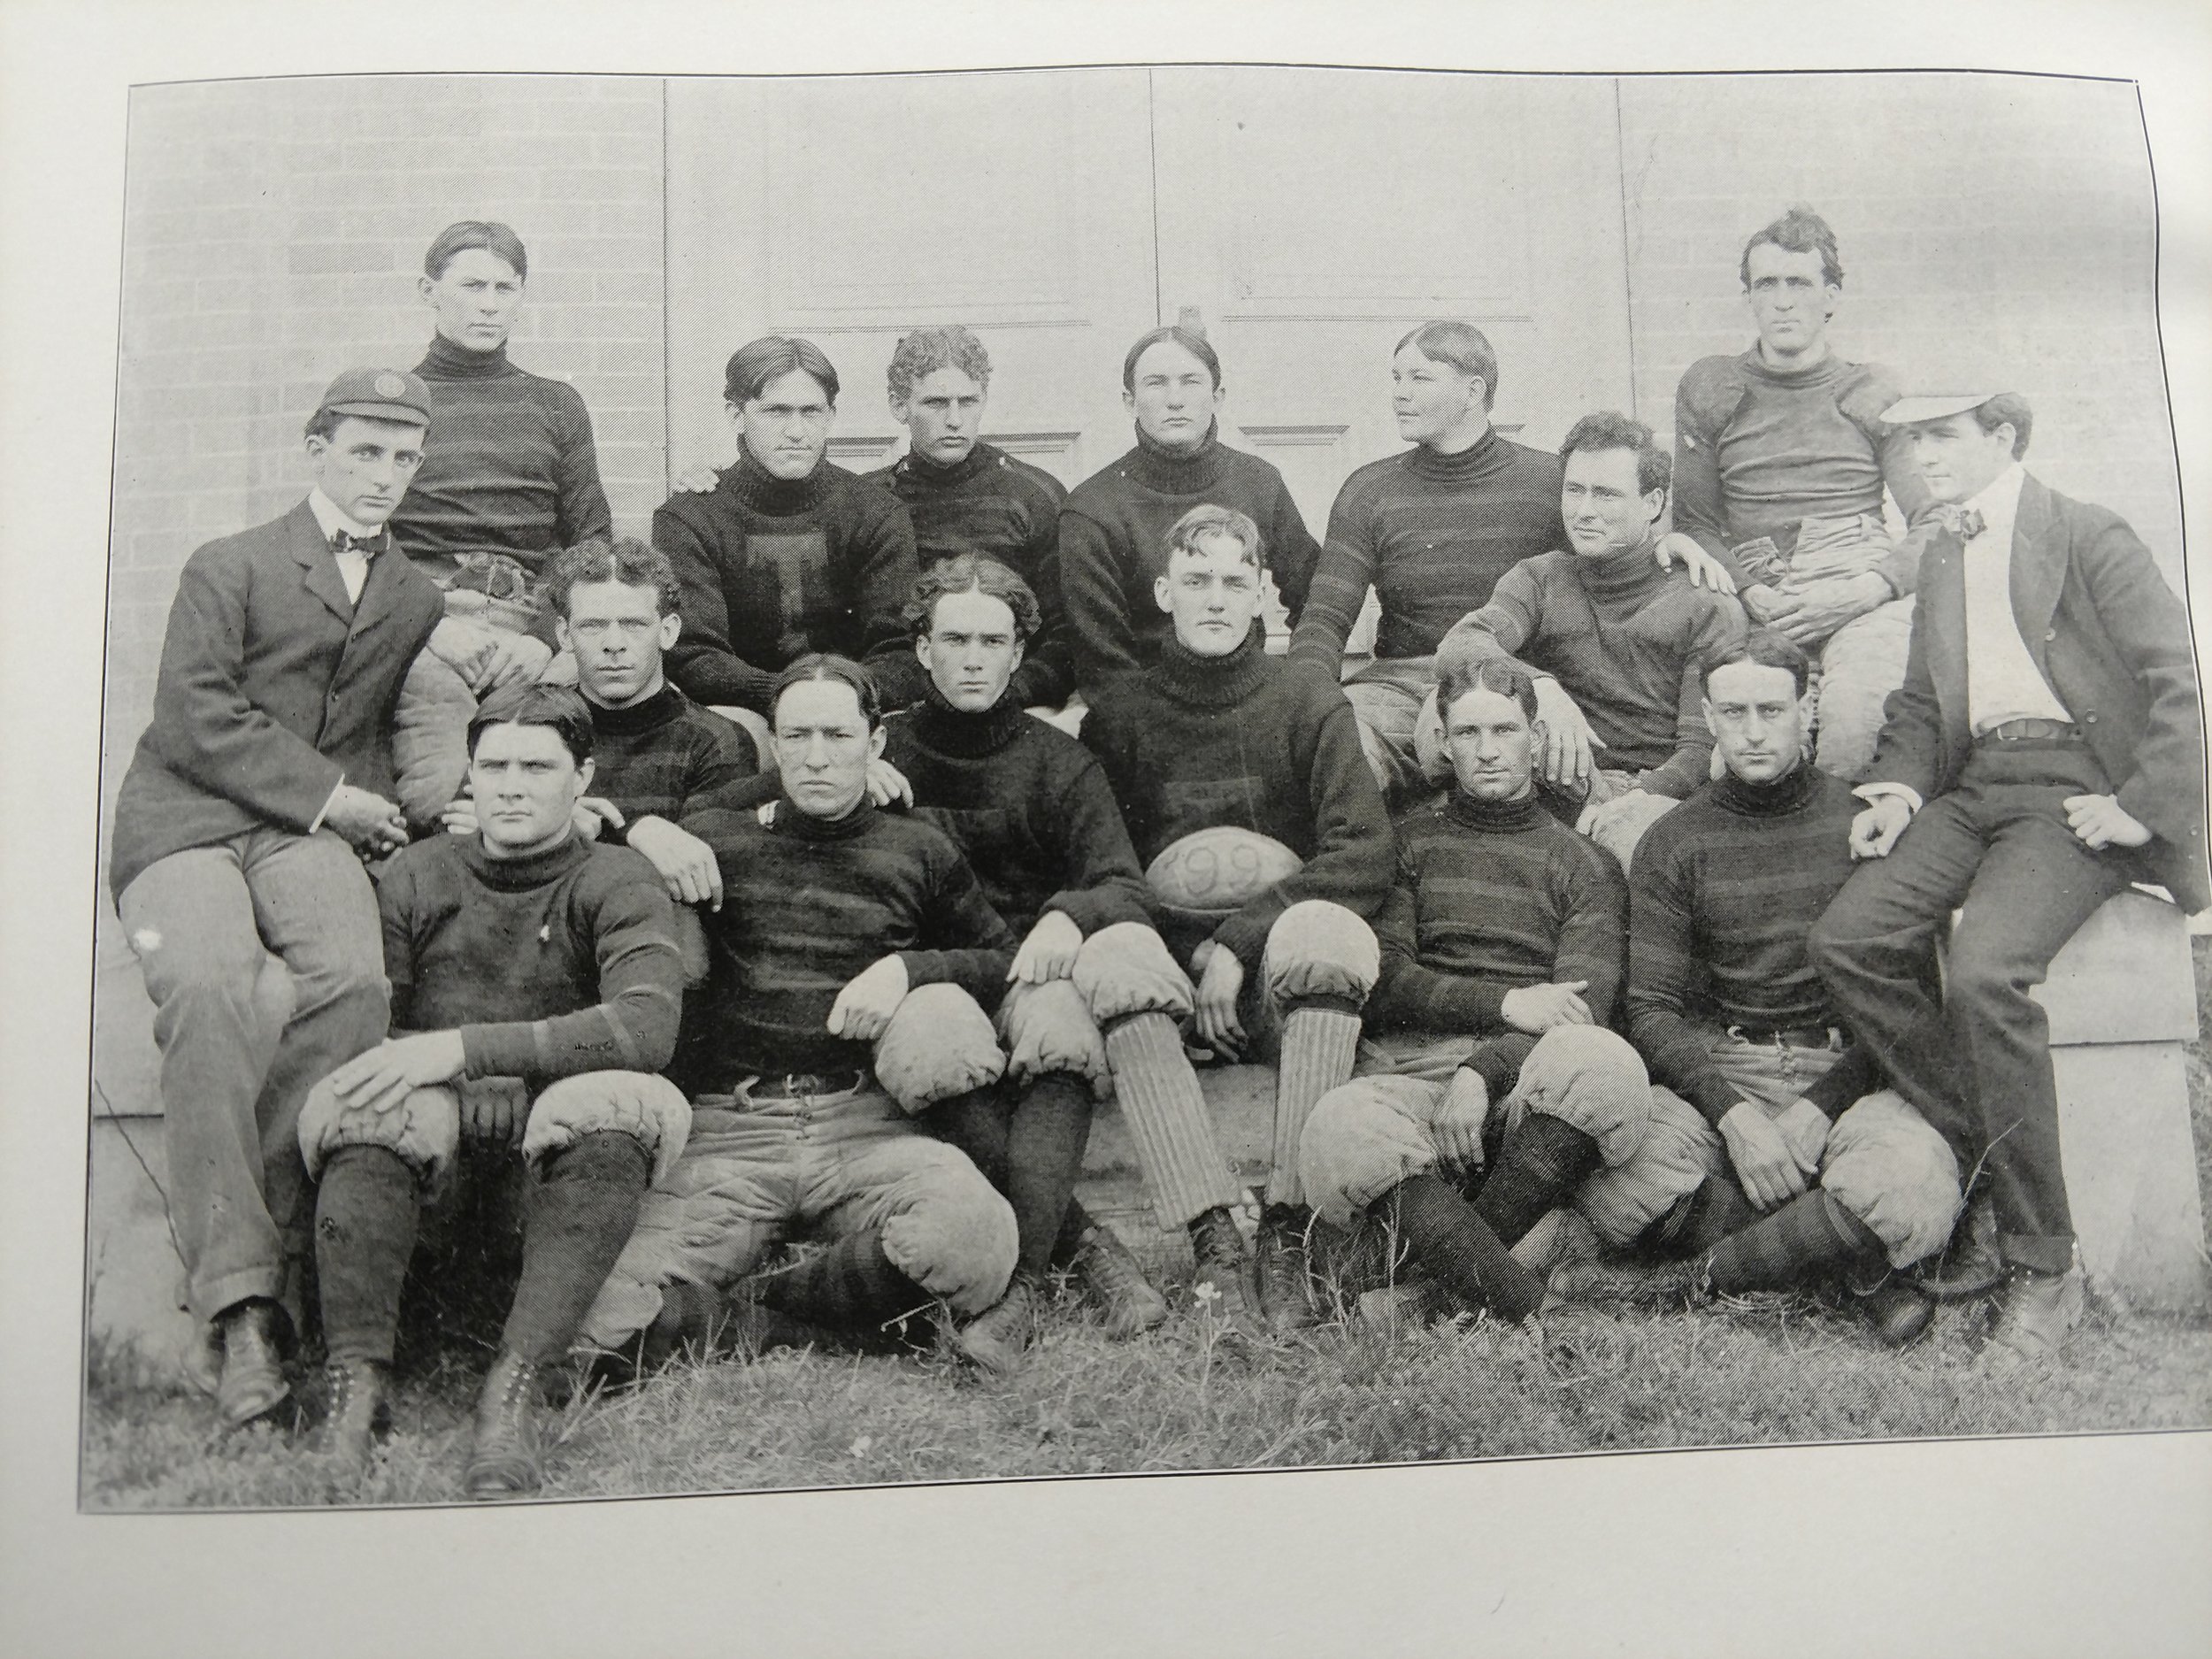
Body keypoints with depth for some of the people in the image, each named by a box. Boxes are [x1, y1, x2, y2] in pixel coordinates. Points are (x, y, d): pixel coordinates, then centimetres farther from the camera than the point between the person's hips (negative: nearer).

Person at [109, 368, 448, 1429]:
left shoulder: (420, 603, 23)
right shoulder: (228, 568, 11)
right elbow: (192, 719, -2)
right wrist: (326, 791, -7)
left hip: (310, 833, 3)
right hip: (185, 825, -2)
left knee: (352, 978, -32)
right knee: (209, 988, -34)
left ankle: (230, 1253, -24)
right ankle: (238, 1301, -32)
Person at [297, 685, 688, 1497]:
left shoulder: (615, 881, 1)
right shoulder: (419, 874, 11)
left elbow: (648, 1024, -18)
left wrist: (464, 1047, -25)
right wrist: (390, 1065, -19)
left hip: (554, 1127, -1)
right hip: (431, 1127, 2)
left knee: (623, 1105, -33)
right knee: (363, 1107, -31)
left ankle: (513, 1390, -37)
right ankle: (356, 1383, -31)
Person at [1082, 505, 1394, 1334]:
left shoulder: (1311, 706, 6)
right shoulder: (1117, 714, 9)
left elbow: (1365, 855, -6)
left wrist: (1239, 941, -15)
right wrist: (1200, 953, -12)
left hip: (1282, 964, -1)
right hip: (1173, 961, 1)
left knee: (1331, 933, -34)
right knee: (1108, 960, -32)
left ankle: (1285, 1232, -32)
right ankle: (1212, 1239, -38)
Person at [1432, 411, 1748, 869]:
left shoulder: (1706, 605, 6)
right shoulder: (1538, 580, 12)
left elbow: (1705, 747, -3)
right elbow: (1458, 647, -10)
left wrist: (1637, 797, -25)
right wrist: (1541, 687, -31)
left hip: (1654, 792, -3)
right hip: (1561, 784, 3)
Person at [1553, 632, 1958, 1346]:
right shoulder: (1673, 844, 9)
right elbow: (1652, 1010, 1)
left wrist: (1818, 1108, -13)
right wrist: (1733, 1114, -18)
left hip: (1846, 1068, -1)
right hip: (1720, 1073, 1)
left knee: (1915, 1192, -34)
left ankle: (1698, 1278, -13)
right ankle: (1862, 1275, -14)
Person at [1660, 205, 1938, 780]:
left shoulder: (1873, 389, 18)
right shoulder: (1709, 387, 18)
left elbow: (1935, 522, 10)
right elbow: (1695, 522, 15)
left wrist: (1867, 589, -9)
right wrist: (1752, 595, -4)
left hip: (1865, 596, 0)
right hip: (1760, 601, 0)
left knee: (1855, 712, -34)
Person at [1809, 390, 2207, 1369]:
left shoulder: (2088, 536, 1)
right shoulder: (1941, 562, 23)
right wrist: (1901, 786, 4)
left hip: (2072, 788, -7)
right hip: (1974, 785, 7)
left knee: (1985, 970, -30)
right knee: (1845, 940, -18)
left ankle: (2043, 1265, -20)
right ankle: (1979, 1153, -7)